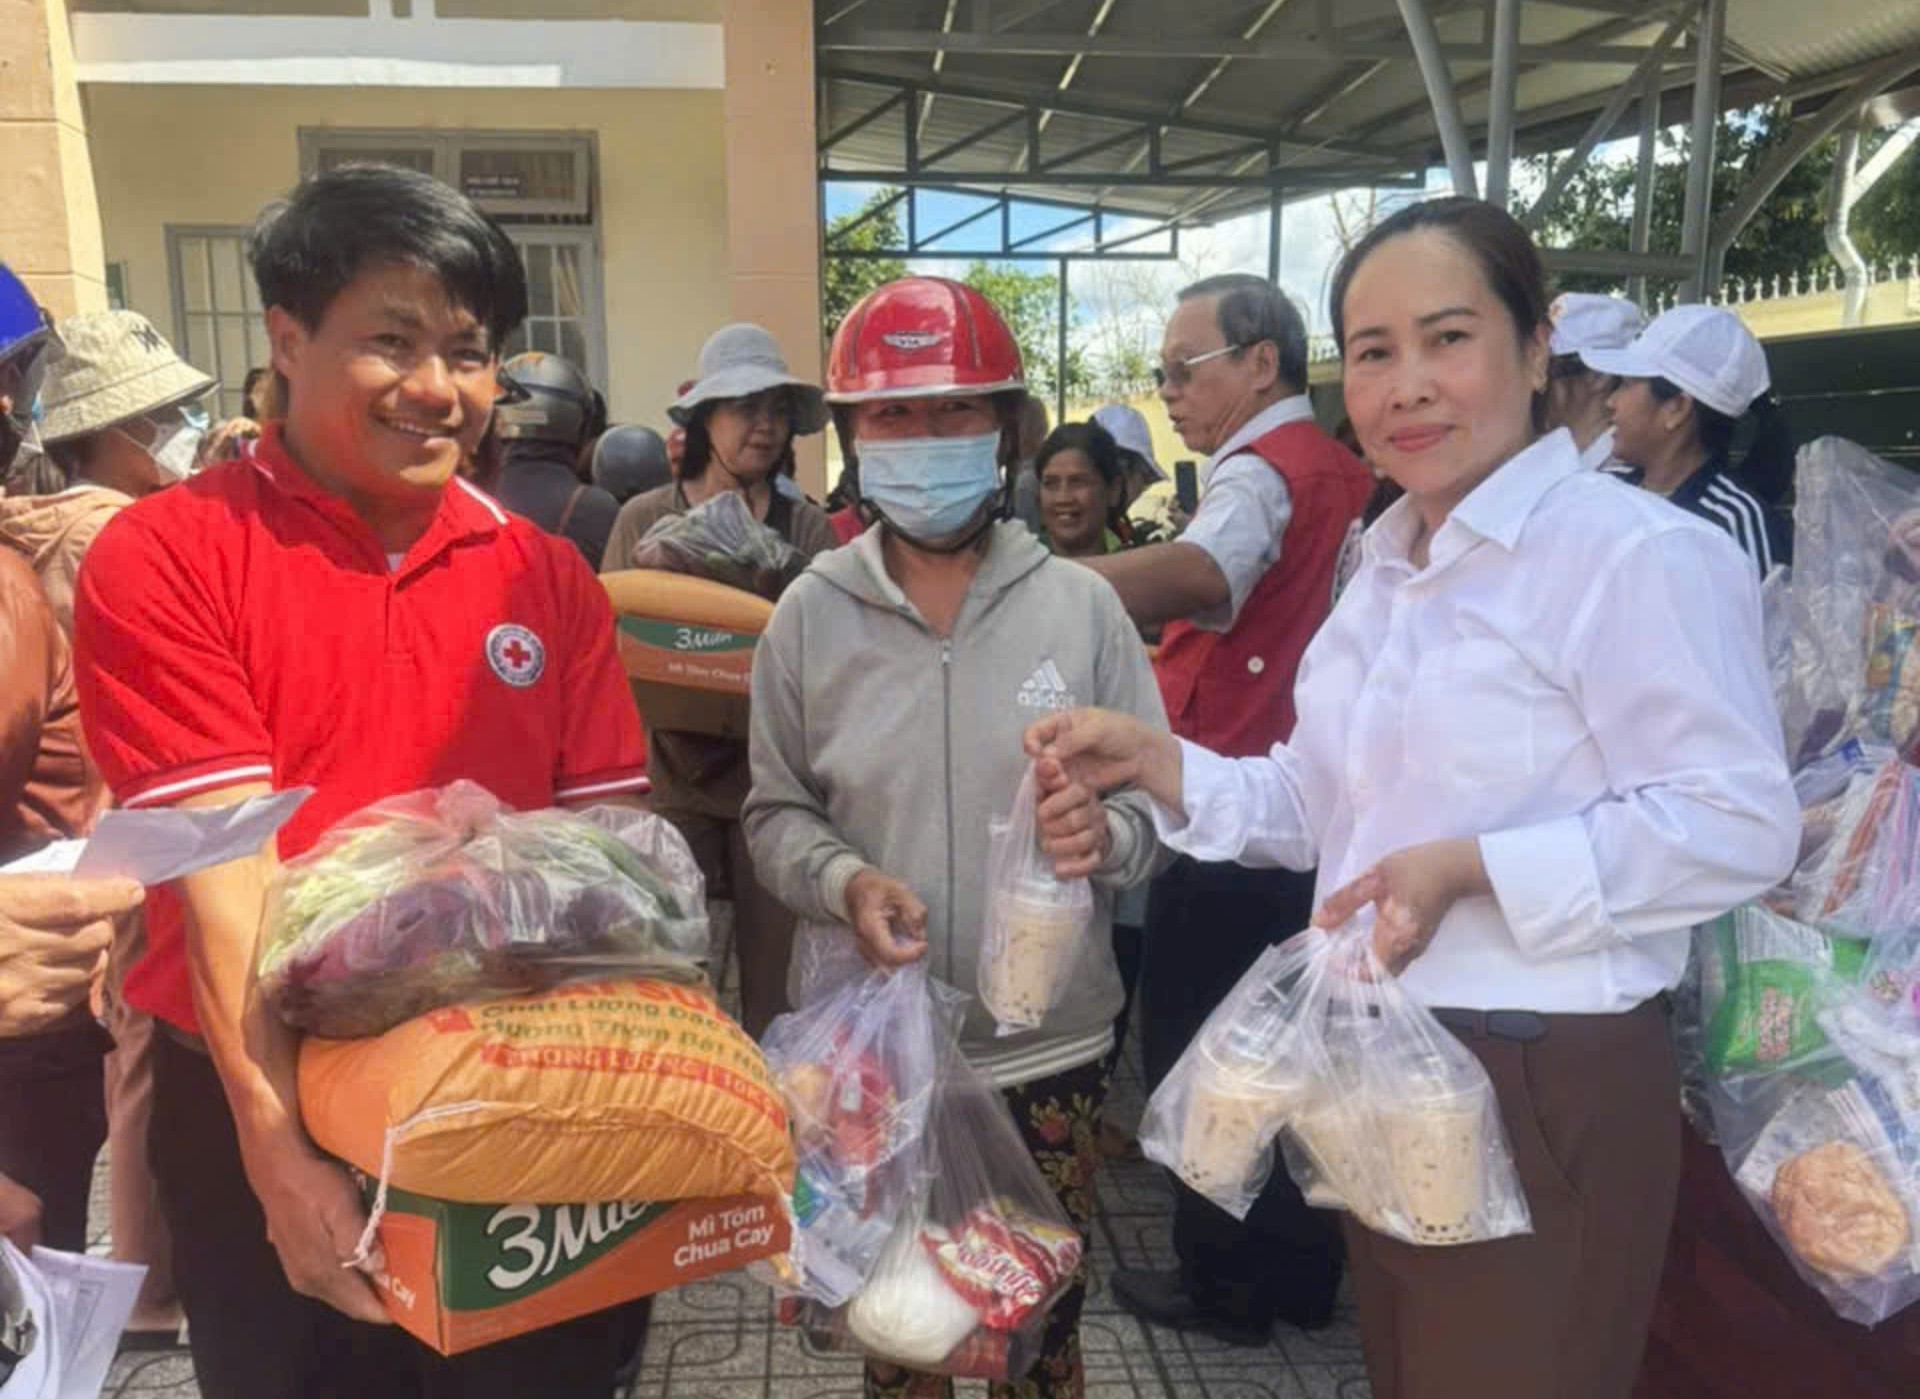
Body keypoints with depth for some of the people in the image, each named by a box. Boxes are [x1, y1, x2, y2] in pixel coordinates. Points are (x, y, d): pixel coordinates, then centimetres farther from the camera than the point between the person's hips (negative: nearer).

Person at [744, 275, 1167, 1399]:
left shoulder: (1079, 602, -5)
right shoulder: (810, 614, -3)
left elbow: (1157, 800, -1)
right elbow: (776, 814, 2)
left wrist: (1106, 835, -22)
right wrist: (843, 881, -18)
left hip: (1048, 1044, 0)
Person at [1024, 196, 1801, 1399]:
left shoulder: (1639, 555, -17)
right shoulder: (1392, 569, 11)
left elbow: (1739, 823, -21)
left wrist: (1470, 871, -27)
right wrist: (1155, 761, -3)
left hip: (1541, 1090, -8)